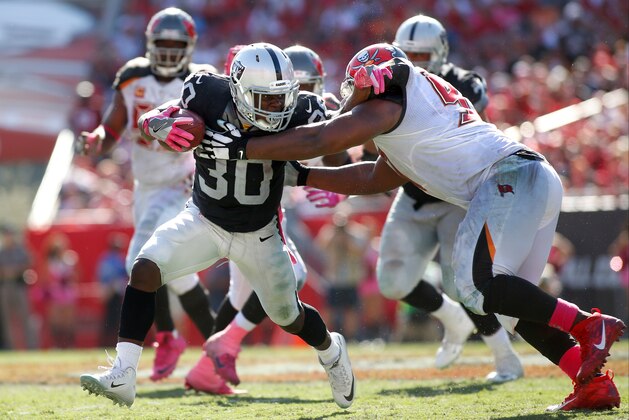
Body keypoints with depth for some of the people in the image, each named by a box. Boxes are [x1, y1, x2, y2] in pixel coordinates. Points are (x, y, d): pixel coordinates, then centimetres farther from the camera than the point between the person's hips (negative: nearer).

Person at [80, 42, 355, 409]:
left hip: (259, 234, 0)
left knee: (289, 317, 14)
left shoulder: (294, 115, -26)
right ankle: (122, 376, -20)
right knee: (145, 270, -22)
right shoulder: (210, 97, -25)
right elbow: (147, 119, -13)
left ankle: (331, 350, 50)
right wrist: (163, 127, -36)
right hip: (204, 222, 0)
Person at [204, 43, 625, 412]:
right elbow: (374, 178, 38)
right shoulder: (413, 120, 29)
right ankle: (595, 383, 0)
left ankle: (588, 325, -19)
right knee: (509, 301, 9)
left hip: (511, 178, -9)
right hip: (542, 181, 9)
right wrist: (300, 175, 39)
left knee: (479, 286, -19)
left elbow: (316, 141, 0)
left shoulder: (386, 107, 1)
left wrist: (242, 147, 7)